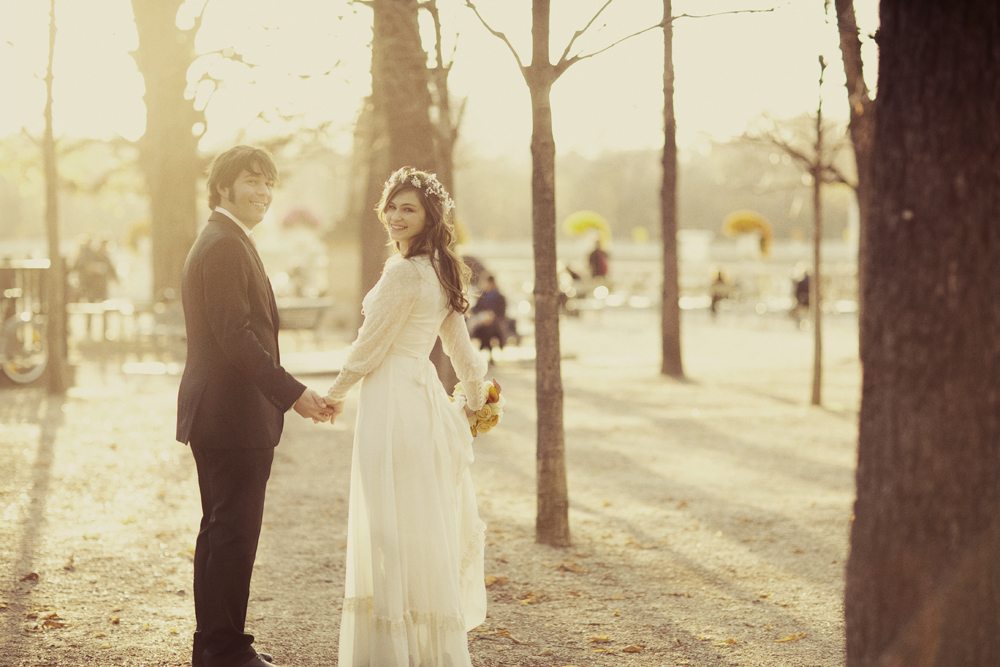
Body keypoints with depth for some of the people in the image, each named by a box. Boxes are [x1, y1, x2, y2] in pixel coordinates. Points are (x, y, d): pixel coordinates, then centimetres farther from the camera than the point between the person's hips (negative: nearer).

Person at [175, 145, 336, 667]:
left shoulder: (221, 243, 18)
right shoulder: (224, 247, -15)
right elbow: (237, 335, -23)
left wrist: (282, 394, 20)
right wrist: (294, 394, -22)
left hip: (216, 414, 11)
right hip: (234, 414, -11)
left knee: (221, 529, 16)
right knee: (235, 531, -6)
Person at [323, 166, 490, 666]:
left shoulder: (403, 273, -16)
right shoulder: (440, 270, 12)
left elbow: (369, 348, -10)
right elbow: (461, 349, 19)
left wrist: (335, 394, 4)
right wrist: (476, 401, 31)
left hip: (394, 406, -10)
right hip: (424, 396, 10)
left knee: (395, 530, -3)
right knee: (426, 526, 14)